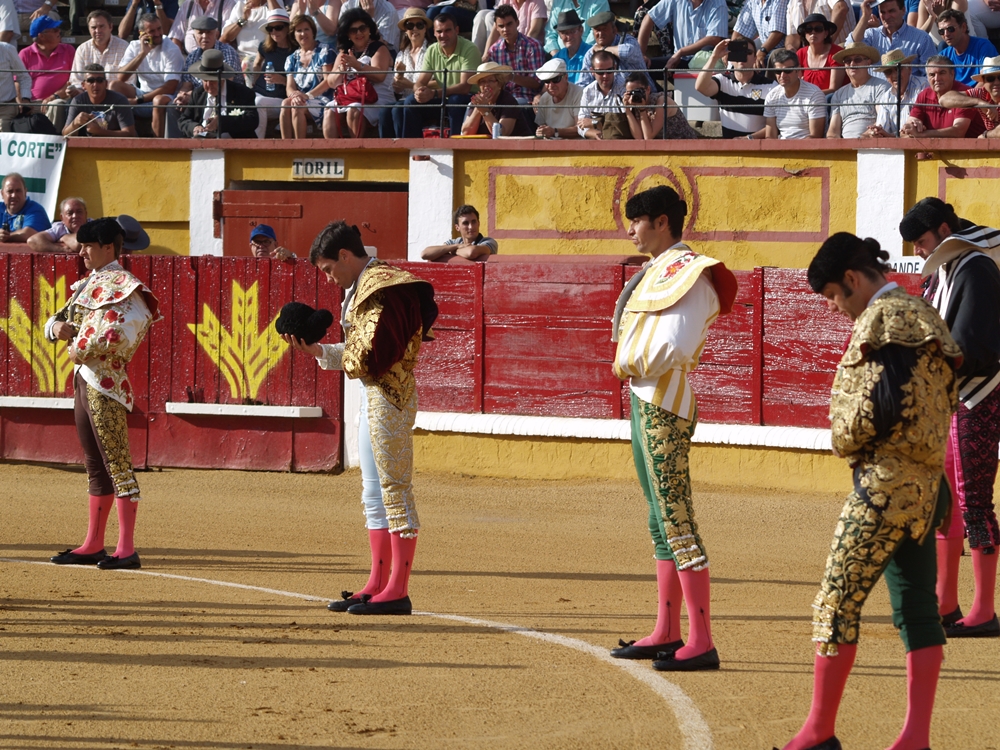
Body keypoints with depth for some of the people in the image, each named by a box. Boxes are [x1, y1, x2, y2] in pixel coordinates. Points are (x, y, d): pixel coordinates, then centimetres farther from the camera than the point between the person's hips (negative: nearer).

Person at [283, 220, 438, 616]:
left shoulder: (381, 289, -14)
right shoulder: (361, 288, 18)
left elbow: (373, 353, -21)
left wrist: (345, 356, -3)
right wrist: (318, 351, 6)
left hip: (389, 396, -11)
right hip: (372, 396, 11)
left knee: (395, 489, -8)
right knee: (373, 494, 14)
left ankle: (398, 590, -8)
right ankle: (377, 584, 18)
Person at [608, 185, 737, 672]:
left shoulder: (686, 272, -15)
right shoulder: (658, 271, 17)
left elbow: (672, 346, -25)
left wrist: (632, 367, -10)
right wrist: (633, 370, 2)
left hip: (663, 407, -11)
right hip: (645, 403, 11)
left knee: (677, 522, -12)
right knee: (661, 522, 16)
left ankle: (701, 643, -14)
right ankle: (667, 633, 24)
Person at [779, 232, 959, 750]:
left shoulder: (883, 320, -13)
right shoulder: (922, 316, 15)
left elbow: (884, 402, -23)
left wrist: (845, 438, -5)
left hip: (885, 483, -9)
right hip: (924, 484, 9)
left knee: (838, 602, -3)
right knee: (916, 607, 7)